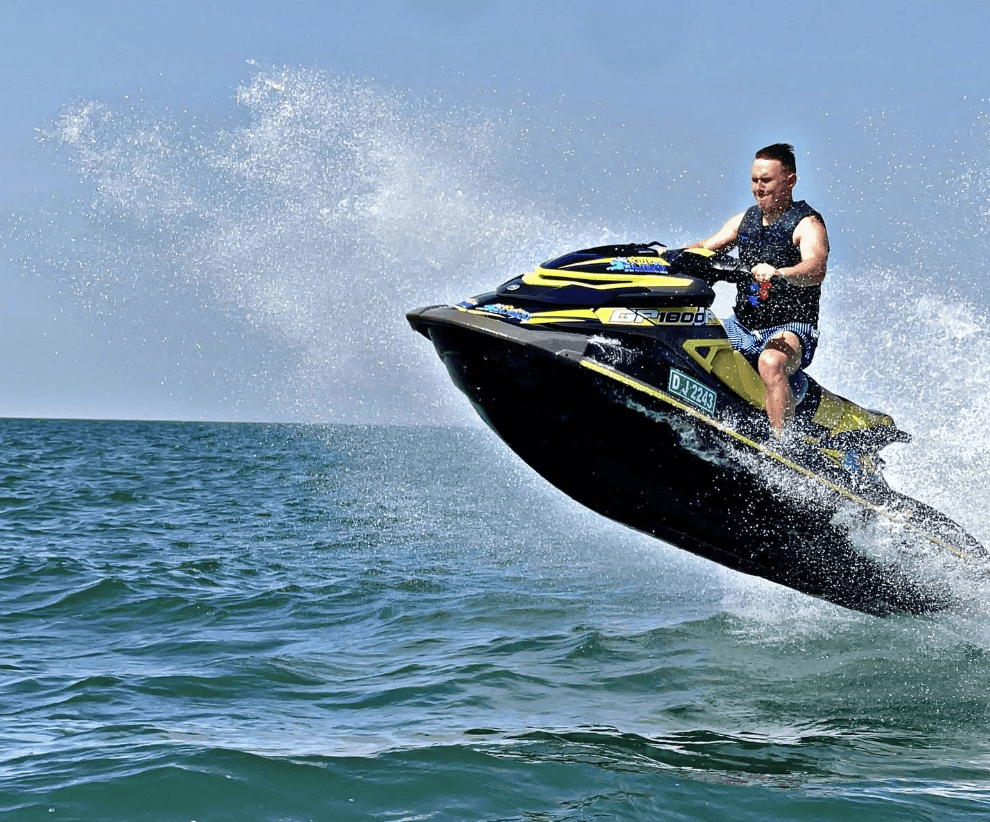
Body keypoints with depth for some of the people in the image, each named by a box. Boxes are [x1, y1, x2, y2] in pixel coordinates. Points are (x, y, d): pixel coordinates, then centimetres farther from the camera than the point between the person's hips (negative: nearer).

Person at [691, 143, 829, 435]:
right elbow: (706, 248, 14)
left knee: (770, 362, -39)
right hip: (742, 327, 7)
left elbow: (816, 269, -27)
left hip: (790, 329, -7)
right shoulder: (746, 219, 15)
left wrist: (779, 274, -47)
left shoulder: (807, 224, -8)